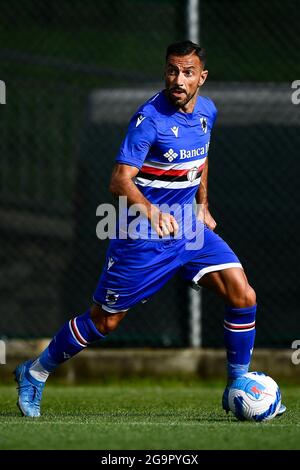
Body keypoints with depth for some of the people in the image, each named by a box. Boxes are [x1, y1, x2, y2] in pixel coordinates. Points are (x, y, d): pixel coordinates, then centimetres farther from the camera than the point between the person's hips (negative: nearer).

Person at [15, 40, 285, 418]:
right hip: (143, 236, -6)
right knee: (105, 320, 4)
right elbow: (120, 180, -27)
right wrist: (151, 211, -43)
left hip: (190, 228, 6)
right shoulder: (150, 117, -21)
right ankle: (34, 373, 26)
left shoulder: (207, 111, 2)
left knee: (243, 296, -10)